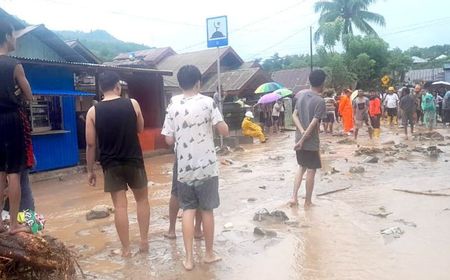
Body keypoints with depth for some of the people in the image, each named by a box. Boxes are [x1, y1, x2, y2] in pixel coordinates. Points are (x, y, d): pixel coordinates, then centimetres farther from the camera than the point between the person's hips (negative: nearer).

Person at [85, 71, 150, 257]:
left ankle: (126, 249, 12)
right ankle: (144, 242, 19)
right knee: (142, 199, 17)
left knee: (120, 206, 5)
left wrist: (90, 170, 5)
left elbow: (90, 144, -3)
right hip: (134, 161, 0)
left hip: (111, 165, 0)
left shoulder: (93, 111, -4)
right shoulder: (132, 104, -5)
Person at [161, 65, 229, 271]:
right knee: (207, 210, 10)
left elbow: (169, 140, 2)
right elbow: (224, 131, -10)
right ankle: (209, 253, 23)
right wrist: (214, 123, 10)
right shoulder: (207, 102, -7)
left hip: (184, 167, 2)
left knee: (188, 210, 11)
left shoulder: (173, 106, 1)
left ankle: (189, 258, 11)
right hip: (206, 166, -2)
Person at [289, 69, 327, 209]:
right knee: (311, 171, 6)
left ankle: (294, 197, 13)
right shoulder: (320, 101, -17)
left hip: (299, 139, 7)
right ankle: (308, 202, 17)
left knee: (301, 167, 20)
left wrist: (302, 132, -9)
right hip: (311, 142, -7)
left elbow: (294, 115, 2)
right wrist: (303, 140, -17)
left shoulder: (301, 95, 5)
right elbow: (314, 124, -21)